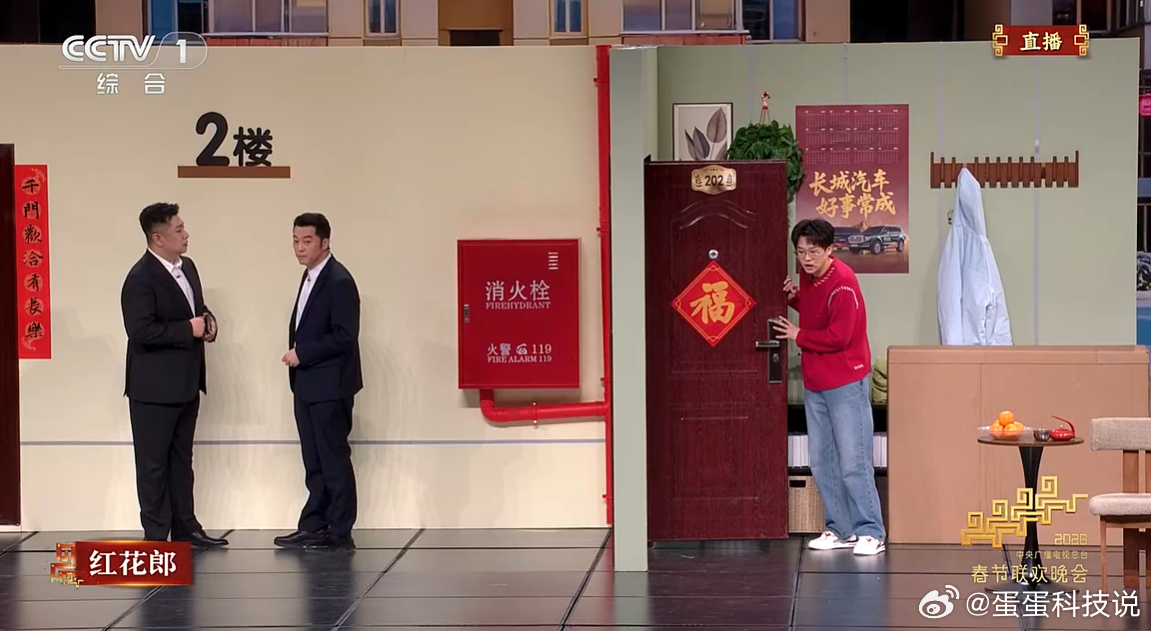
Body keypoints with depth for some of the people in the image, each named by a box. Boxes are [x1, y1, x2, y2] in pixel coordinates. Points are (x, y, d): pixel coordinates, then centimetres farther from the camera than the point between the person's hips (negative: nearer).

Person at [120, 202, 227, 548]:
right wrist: (189, 329, -21)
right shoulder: (141, 278, -18)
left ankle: (185, 527, 24)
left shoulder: (187, 266, 9)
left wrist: (208, 322, -1)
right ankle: (155, 535, 7)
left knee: (181, 460, 16)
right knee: (154, 464, 1)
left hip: (186, 384, 9)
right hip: (154, 387, -9)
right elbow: (141, 331, -25)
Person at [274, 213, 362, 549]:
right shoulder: (310, 277, 14)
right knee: (314, 462, 12)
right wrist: (297, 354, 6)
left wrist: (302, 354, -15)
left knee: (334, 460, -2)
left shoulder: (339, 281, -15)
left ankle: (339, 531, 3)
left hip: (330, 386, -9)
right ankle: (313, 526, 17)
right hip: (307, 385, 9)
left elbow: (344, 336, -20)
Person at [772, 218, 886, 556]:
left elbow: (838, 337, -21)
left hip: (845, 384, -9)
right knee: (822, 463, 11)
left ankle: (870, 532, -2)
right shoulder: (808, 277, 7)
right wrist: (794, 298, 3)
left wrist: (799, 335, -10)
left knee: (853, 462, -7)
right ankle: (839, 529, 19)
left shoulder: (842, 283, -18)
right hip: (815, 384, 9)